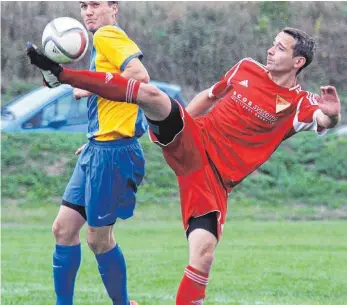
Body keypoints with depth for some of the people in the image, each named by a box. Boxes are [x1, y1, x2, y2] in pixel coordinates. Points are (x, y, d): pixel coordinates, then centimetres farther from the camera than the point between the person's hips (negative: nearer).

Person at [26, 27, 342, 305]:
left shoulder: (299, 104, -3)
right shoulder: (246, 68, 8)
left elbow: (324, 121, -24)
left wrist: (332, 114, -46)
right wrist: (174, 124, 20)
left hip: (216, 177, -2)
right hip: (193, 142, 2)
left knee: (204, 255, -17)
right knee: (152, 94, -25)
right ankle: (61, 74, -22)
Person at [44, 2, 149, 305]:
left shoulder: (108, 35, -10)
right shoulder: (102, 43, 18)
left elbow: (140, 75, -26)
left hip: (113, 152, -10)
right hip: (96, 150, 10)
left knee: (99, 239, -1)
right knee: (63, 228, 8)